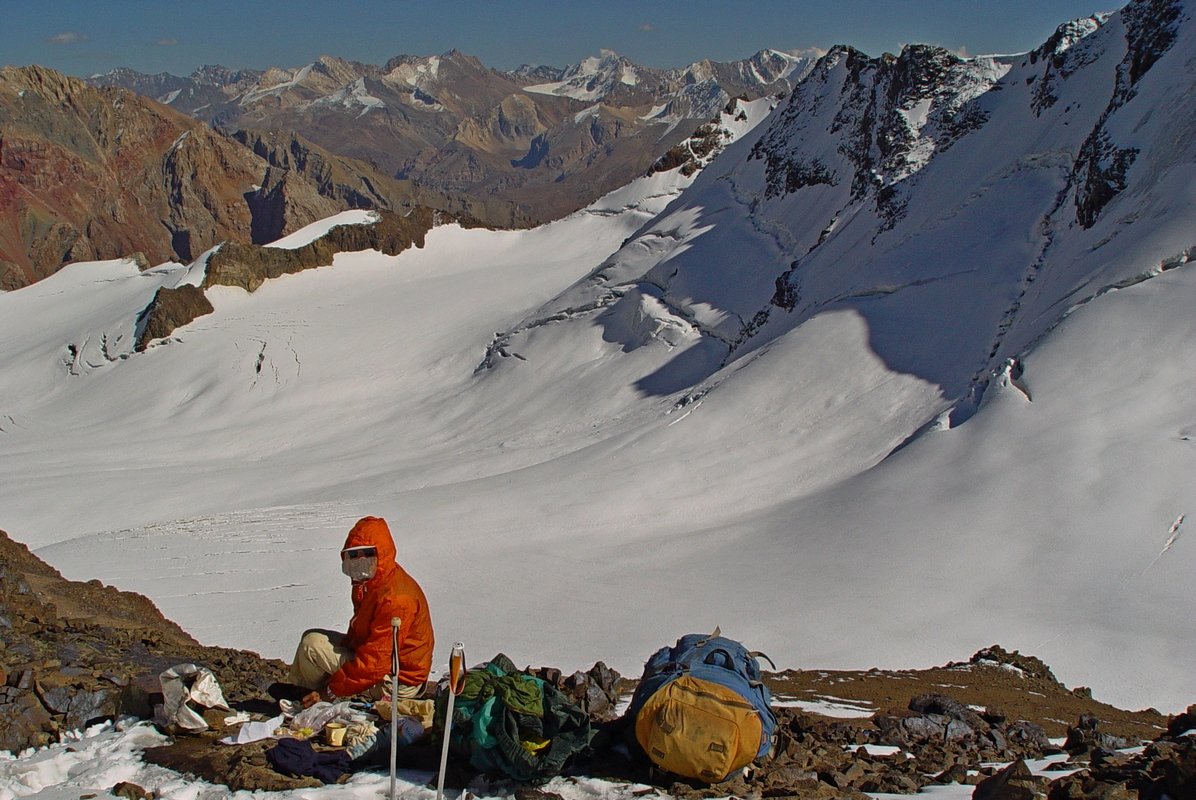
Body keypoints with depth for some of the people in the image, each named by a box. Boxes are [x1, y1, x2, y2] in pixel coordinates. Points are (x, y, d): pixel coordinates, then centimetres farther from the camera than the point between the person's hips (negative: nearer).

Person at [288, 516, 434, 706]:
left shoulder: (394, 598, -28)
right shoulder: (368, 582, 5)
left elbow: (375, 661, -29)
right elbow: (358, 630, 20)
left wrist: (331, 691, -24)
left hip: (397, 683, -11)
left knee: (312, 645, -15)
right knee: (312, 635, 18)